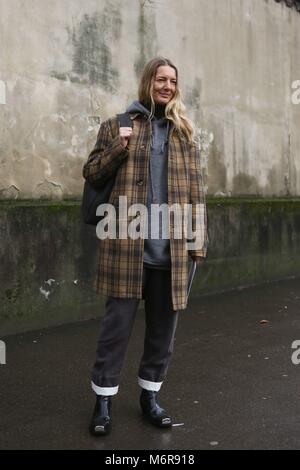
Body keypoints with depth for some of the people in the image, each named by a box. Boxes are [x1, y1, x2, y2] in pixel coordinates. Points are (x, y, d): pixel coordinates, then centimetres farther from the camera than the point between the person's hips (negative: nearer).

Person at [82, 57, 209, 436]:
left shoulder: (185, 132, 13)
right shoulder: (117, 125, 7)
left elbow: (195, 190, 10)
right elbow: (91, 173, 7)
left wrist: (199, 239, 4)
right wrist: (118, 149, -10)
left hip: (171, 247, 3)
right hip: (127, 243, -3)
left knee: (163, 326, 11)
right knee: (117, 324, 3)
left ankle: (150, 395, 29)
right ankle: (103, 400, 19)